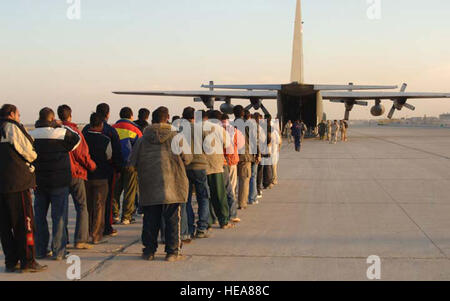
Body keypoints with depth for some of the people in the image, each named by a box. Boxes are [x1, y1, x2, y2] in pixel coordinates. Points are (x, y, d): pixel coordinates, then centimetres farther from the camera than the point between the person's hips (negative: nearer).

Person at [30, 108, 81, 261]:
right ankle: (58, 251, 3)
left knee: (40, 216, 12)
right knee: (59, 216, 2)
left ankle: (40, 250, 16)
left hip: (39, 182, 4)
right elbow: (76, 139, 7)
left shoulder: (31, 135, 0)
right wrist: (62, 126, 10)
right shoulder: (61, 133, -11)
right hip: (59, 181, -4)